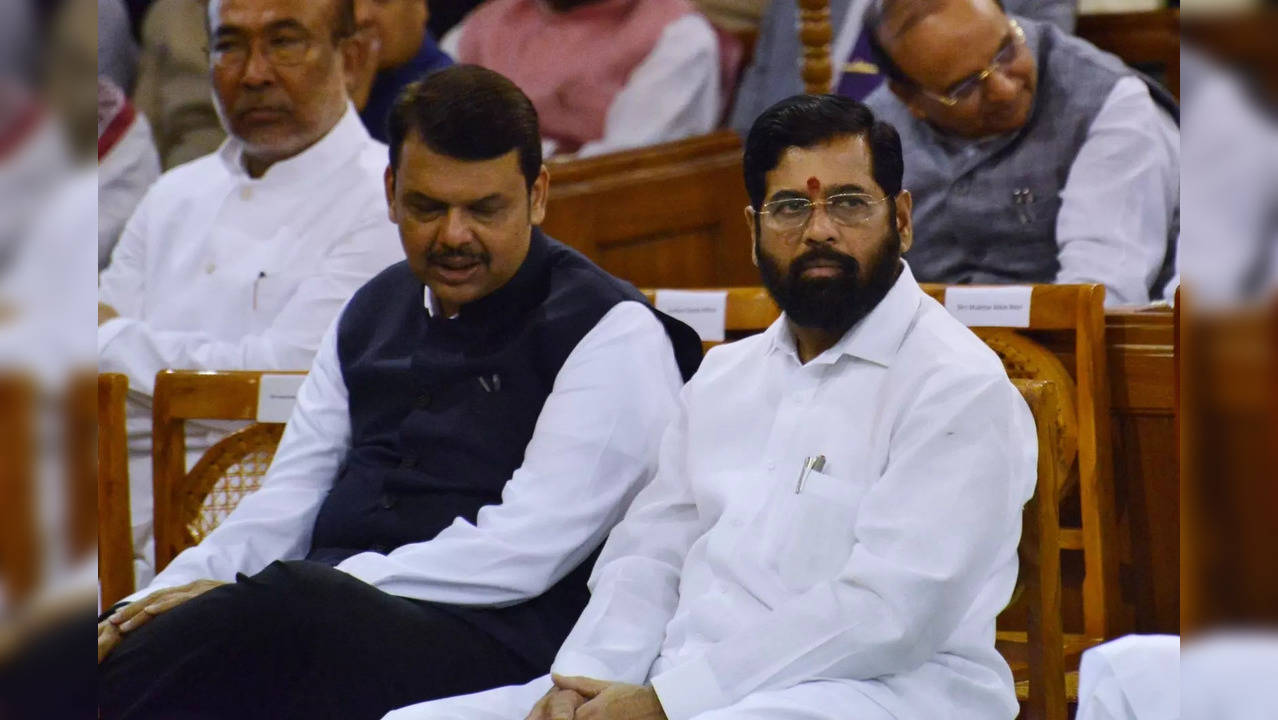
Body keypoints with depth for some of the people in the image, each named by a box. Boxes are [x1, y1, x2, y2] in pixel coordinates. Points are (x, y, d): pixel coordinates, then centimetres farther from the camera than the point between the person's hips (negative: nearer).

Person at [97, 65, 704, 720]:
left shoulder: (611, 333, -1)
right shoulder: (374, 313, 22)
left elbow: (525, 552, -12)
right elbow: (284, 506, 20)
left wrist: (253, 599, -17)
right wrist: (159, 599, -2)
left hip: (490, 641, -6)